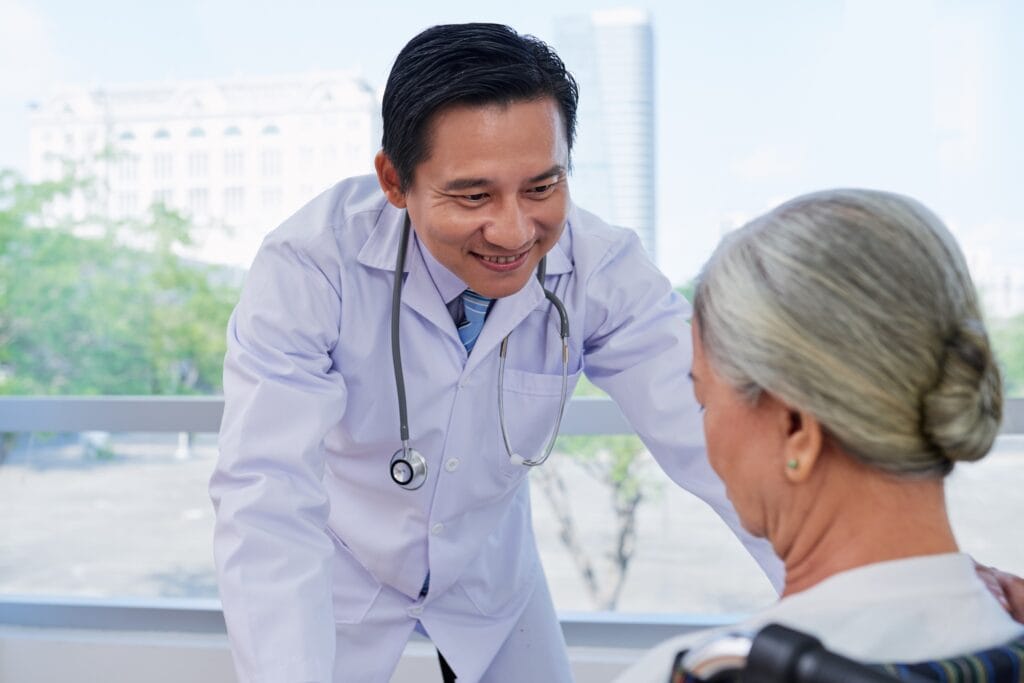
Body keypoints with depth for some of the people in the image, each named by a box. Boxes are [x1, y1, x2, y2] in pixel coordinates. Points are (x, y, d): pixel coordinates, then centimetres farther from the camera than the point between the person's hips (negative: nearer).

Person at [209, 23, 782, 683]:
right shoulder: (307, 268, -30)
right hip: (340, 571, -2)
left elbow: (716, 433, -29)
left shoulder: (601, 268, -23)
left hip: (489, 565, 3)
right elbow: (268, 498, -37)